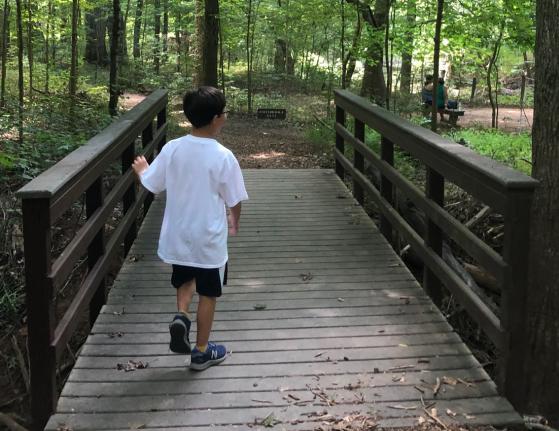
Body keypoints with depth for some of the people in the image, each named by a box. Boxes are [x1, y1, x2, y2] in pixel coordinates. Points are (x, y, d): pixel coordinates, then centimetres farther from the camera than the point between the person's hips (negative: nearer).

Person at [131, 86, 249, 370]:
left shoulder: (172, 149, -9)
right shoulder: (223, 157, -18)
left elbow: (151, 185, 0)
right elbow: (234, 200, -10)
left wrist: (141, 169, 23)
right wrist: (234, 222, 12)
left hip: (178, 235, 4)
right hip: (209, 238, -4)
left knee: (185, 279, 28)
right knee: (208, 294, 13)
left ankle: (181, 317, 3)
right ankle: (202, 351, 23)